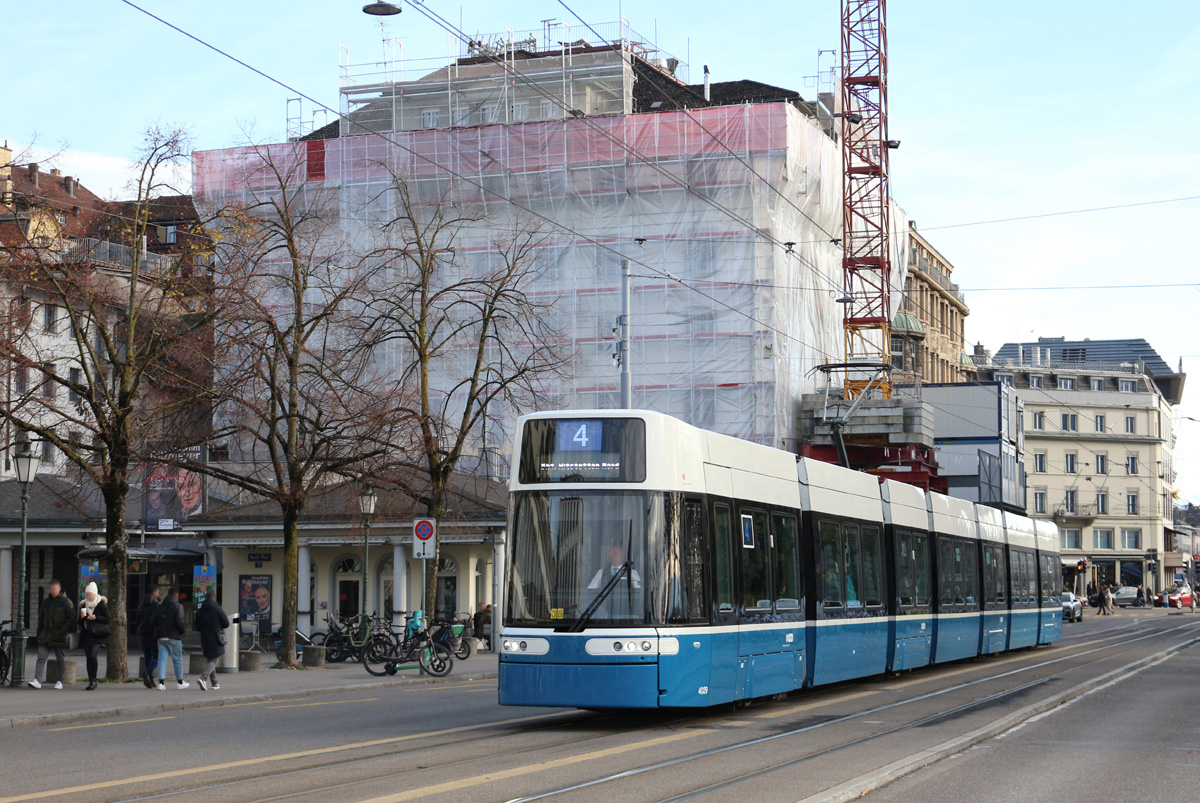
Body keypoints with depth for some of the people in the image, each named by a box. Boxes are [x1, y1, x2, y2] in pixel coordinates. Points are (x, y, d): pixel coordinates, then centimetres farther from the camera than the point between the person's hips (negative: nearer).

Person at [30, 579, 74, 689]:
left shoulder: (66, 602, -3)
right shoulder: (45, 602, 13)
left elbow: (71, 618, -7)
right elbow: (41, 619, 19)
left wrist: (62, 631, -16)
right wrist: (39, 635, 14)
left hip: (60, 637, -4)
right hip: (45, 635, 4)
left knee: (61, 660, 4)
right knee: (41, 658, -8)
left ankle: (60, 681, 13)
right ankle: (37, 680, -13)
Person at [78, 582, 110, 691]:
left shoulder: (101, 604, -2)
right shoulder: (84, 605, 13)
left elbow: (107, 619, -5)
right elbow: (80, 623, 16)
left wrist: (95, 617, -15)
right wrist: (82, 617, -5)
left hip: (97, 635, -5)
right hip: (86, 635, 5)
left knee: (93, 656, -19)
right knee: (89, 657, 5)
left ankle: (93, 680, -12)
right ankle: (91, 681, 11)